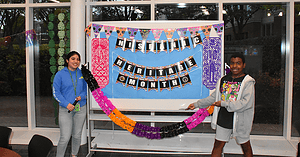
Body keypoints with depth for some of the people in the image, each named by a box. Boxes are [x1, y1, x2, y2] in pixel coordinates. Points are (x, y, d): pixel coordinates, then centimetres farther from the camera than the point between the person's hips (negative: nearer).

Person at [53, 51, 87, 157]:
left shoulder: (82, 74, 7)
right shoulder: (60, 74, -2)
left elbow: (86, 89, 14)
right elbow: (56, 92, -4)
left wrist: (81, 96, -8)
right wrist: (67, 104, -16)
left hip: (81, 109, 3)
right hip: (65, 110, -3)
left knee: (77, 135, 13)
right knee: (65, 137, -8)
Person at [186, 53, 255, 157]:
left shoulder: (248, 82, -10)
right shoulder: (223, 80, 6)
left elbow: (246, 103, -22)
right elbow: (213, 97, 14)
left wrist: (224, 103, -22)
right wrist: (197, 104, 11)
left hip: (240, 120, -4)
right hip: (223, 119, 4)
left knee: (246, 146, 13)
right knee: (218, 145, 11)